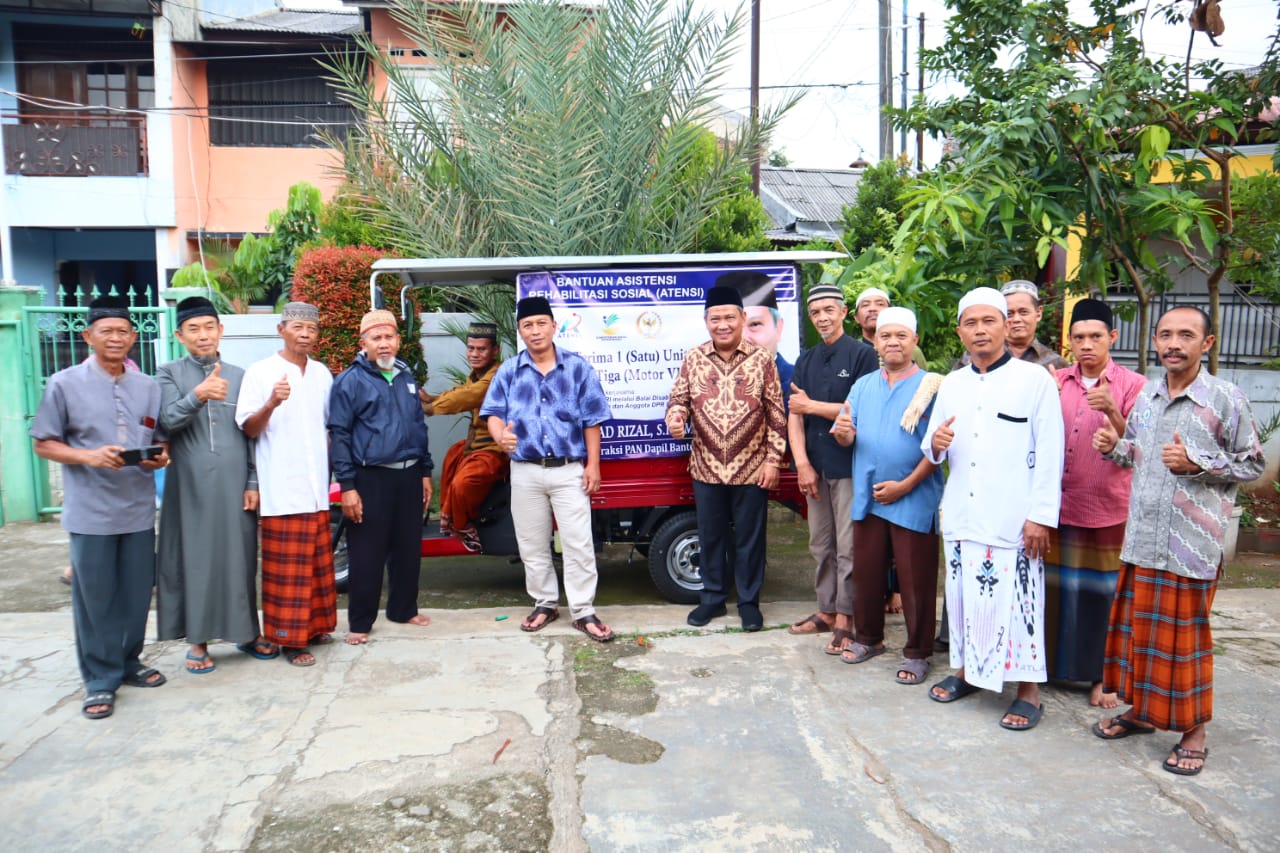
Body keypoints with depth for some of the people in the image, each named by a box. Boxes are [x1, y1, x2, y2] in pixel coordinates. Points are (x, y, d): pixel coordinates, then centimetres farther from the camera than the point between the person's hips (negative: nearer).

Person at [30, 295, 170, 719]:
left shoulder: (149, 387, 9)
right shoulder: (64, 384, -2)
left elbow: (161, 439, 16)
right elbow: (44, 444, -1)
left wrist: (161, 456, -7)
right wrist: (90, 456, -18)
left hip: (139, 509, 3)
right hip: (91, 512, -3)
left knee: (136, 594, 11)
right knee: (94, 598, 3)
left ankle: (129, 662, 28)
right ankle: (100, 680, 15)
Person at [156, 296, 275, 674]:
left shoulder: (239, 376, 9)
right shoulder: (169, 374, 2)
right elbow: (168, 420, -15)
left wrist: (253, 482, 2)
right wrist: (197, 395, -34)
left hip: (235, 484, 2)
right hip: (191, 486, -2)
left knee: (240, 556, 8)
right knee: (194, 559, 4)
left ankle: (248, 631, 21)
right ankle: (198, 640, 15)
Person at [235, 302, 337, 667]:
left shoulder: (322, 374, 12)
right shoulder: (260, 373, -5)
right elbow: (248, 429, -7)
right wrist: (271, 404, -26)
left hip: (316, 489, 6)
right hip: (281, 491, -6)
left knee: (318, 563, 13)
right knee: (287, 568, -2)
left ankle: (314, 625, 26)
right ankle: (290, 638, 6)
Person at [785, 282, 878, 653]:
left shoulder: (862, 355, -4)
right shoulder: (805, 361, 14)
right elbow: (794, 416, 6)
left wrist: (811, 405, -8)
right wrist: (802, 463, -5)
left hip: (848, 465, -6)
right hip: (814, 466, 6)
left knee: (848, 547, -2)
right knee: (821, 545, 13)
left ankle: (844, 620, 5)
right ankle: (826, 611, 24)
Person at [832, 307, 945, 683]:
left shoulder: (931, 387, -5)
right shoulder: (862, 386, 10)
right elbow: (849, 437, 10)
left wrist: (905, 485, -15)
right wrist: (843, 433, -14)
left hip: (914, 500, -4)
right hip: (868, 497, 5)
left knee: (915, 579, 3)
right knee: (866, 571, 14)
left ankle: (917, 652, 18)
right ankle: (869, 637, 32)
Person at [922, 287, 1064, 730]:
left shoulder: (1036, 380, -3)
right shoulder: (950, 385, 11)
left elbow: (1049, 455, -7)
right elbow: (933, 452, 16)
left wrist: (1041, 516, -12)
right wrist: (936, 444, -8)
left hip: (1012, 518, -5)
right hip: (961, 514, 5)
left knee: (1015, 600, -2)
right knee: (964, 593, 12)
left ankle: (1029, 690, 12)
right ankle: (967, 669, 29)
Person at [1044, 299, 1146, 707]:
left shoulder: (1132, 385, -3)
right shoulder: (1057, 381, 7)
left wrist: (1112, 411, -25)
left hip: (1106, 510, -3)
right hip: (1058, 506, 3)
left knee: (1102, 593, 6)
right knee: (1055, 589, 10)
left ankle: (1100, 676, 20)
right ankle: (1051, 663, 25)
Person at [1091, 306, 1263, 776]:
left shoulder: (1227, 400, -7)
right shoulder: (1147, 394, 9)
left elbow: (1253, 465, -3)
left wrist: (1197, 464, -17)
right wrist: (1115, 447, 1)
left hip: (1191, 543, -5)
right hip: (1141, 537, 5)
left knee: (1183, 635, 3)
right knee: (1136, 625, 13)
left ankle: (1194, 729, 20)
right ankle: (1141, 709, 30)